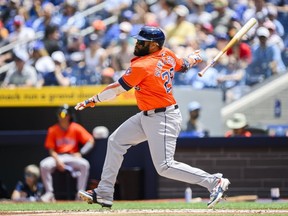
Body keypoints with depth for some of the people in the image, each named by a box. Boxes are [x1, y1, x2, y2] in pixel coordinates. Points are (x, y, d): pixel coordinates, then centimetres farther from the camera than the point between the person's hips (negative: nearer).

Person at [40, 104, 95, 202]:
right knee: (44, 165, -30)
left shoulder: (76, 128, 1)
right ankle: (49, 193, -22)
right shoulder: (53, 130, 3)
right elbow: (51, 149, 0)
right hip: (58, 157, 1)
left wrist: (80, 153, -14)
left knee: (84, 164, -33)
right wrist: (58, 161, -18)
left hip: (73, 156, -1)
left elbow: (90, 141, -3)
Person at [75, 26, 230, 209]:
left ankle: (214, 182, -7)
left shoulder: (141, 66, -22)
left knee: (165, 167, -12)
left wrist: (92, 101, -4)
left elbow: (115, 90, -15)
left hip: (163, 119, -11)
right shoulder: (167, 54, 0)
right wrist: (194, 59, 43)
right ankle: (104, 193, 18)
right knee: (116, 141, 14)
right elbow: (184, 66, 20)